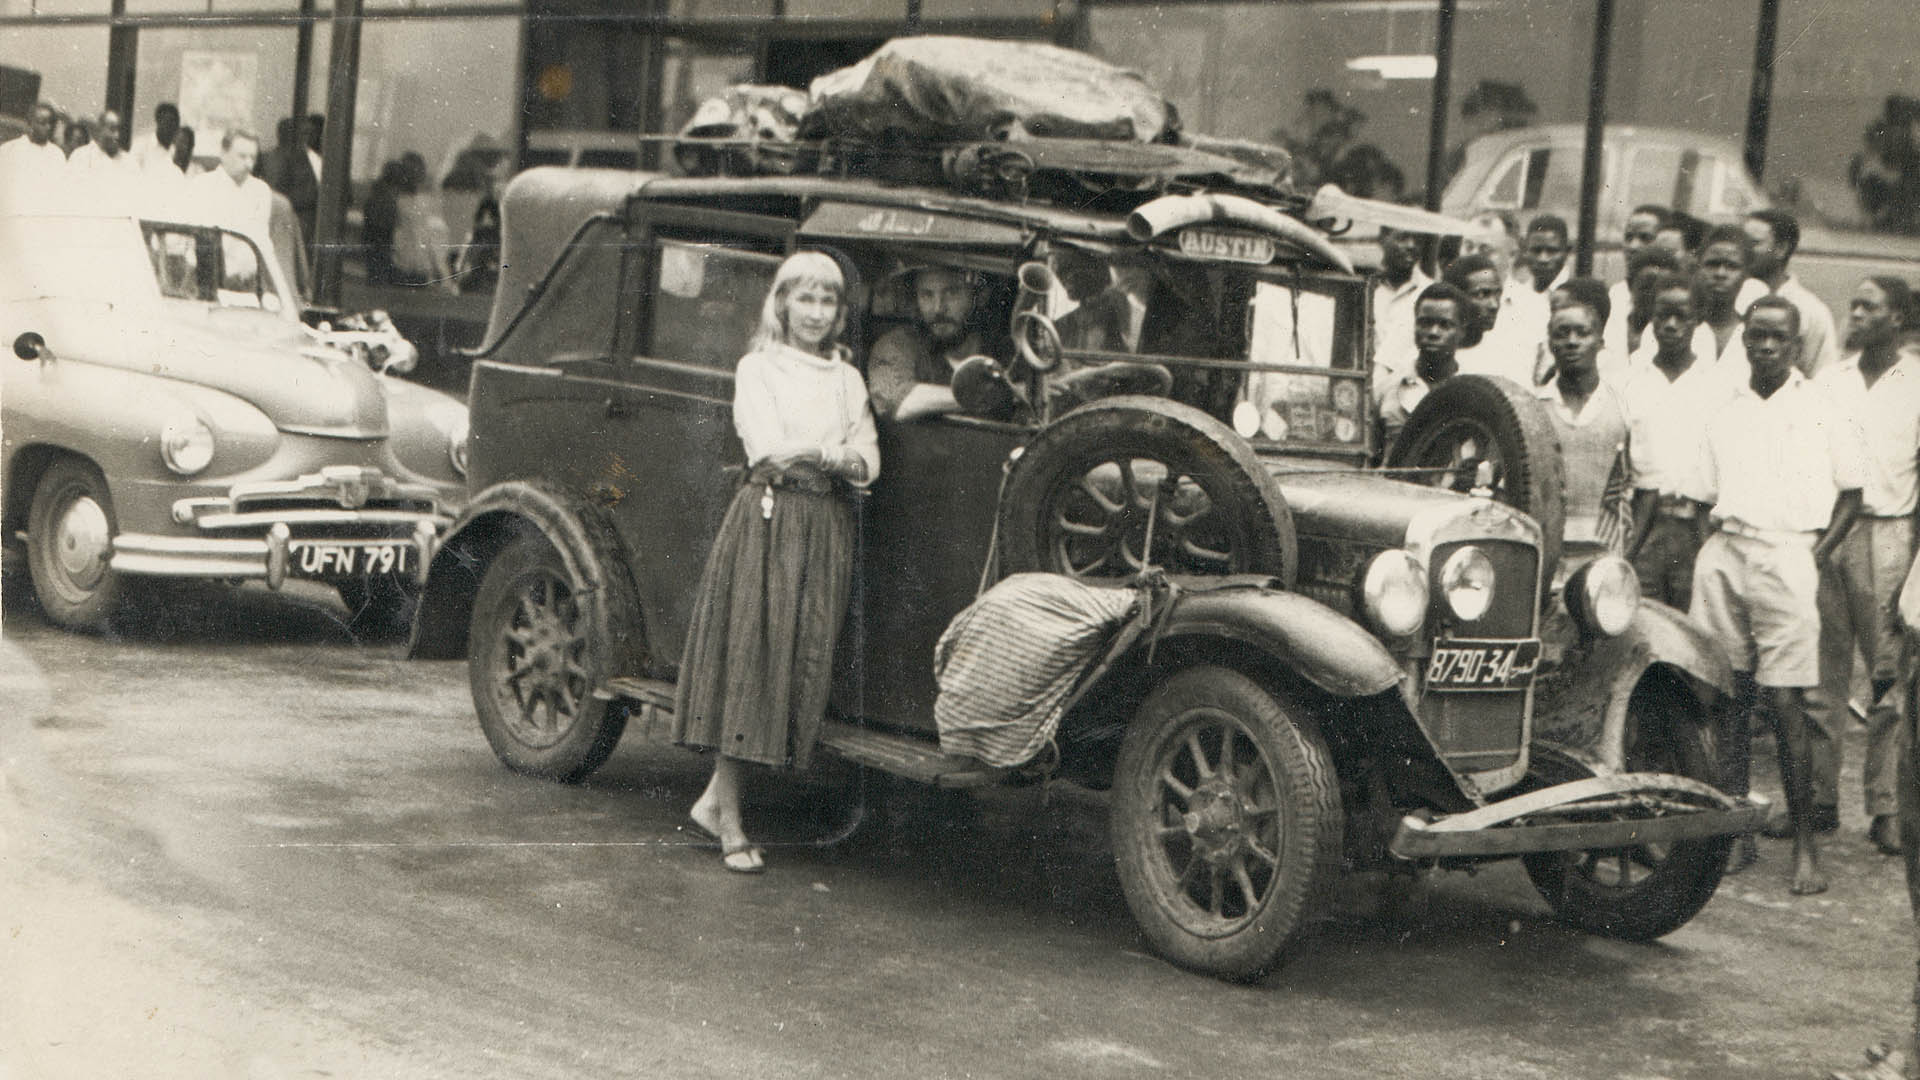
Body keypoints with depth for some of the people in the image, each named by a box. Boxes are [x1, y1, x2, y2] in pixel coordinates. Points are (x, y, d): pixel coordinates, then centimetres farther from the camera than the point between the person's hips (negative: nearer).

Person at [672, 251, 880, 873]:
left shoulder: (848, 378, 15)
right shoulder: (758, 368, 3)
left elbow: (867, 466, 6)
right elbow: (768, 449, -11)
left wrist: (810, 452, -12)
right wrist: (837, 452, -5)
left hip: (827, 528, 5)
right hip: (768, 518, -5)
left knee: (805, 661, 0)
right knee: (746, 659, -7)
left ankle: (716, 798, 11)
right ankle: (730, 825, -3)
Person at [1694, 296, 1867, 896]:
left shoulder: (1821, 407, 7)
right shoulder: (1725, 414, 17)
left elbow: (1852, 492, 8)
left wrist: (1819, 554, -2)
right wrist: (1714, 548, 6)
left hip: (1787, 557, -4)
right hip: (1723, 554, 4)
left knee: (1784, 702, -9)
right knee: (1726, 698, 2)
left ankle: (1805, 847, -4)